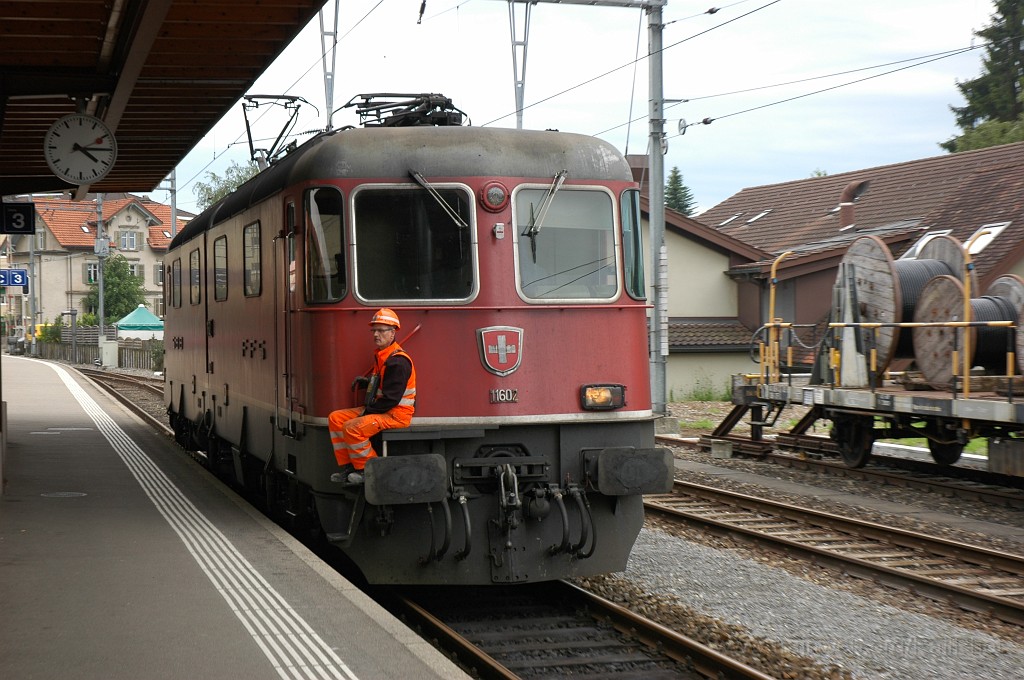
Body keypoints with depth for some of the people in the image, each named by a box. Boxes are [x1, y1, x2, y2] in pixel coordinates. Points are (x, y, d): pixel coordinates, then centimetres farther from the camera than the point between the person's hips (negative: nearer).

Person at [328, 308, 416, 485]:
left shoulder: (398, 362, -19)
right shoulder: (381, 356, 14)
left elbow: (391, 398, -22)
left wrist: (368, 411, -15)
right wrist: (364, 382, 8)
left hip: (396, 415, -11)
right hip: (379, 410, 11)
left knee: (352, 428, -27)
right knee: (335, 418, 4)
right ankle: (348, 467, 2)